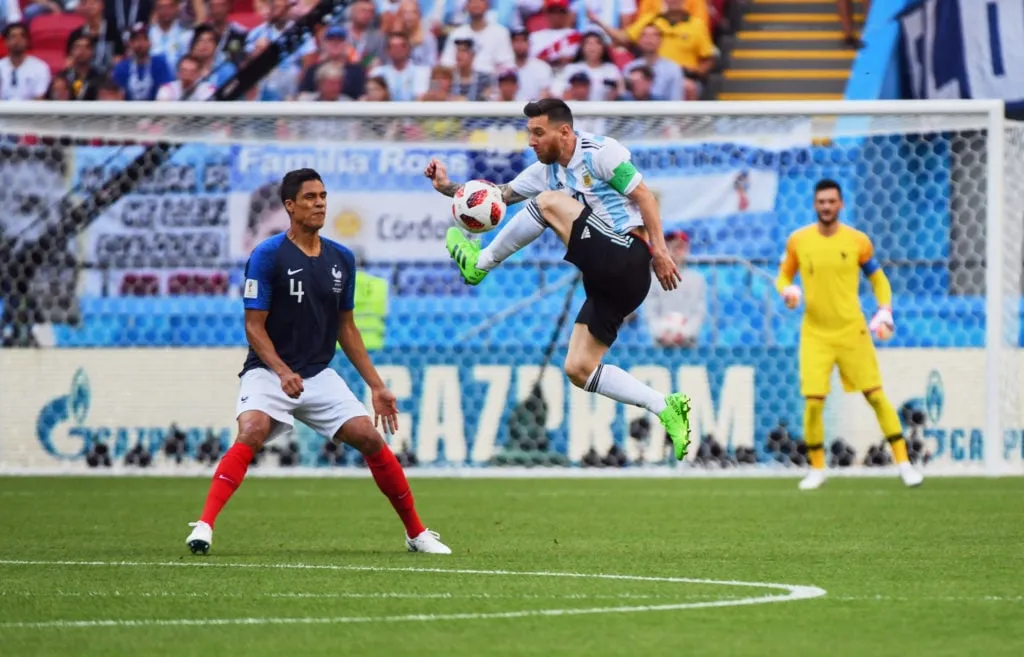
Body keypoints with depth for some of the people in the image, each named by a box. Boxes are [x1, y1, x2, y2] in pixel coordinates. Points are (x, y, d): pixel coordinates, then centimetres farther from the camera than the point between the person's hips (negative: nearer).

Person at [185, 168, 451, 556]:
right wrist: (283, 372, -26)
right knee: (252, 433, -31)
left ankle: (416, 533, 9)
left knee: (370, 438, -6)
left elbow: (345, 327, 14)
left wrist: (376, 386, 11)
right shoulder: (268, 256, -11)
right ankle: (204, 526, -35)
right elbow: (254, 326, -11)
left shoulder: (341, 259, 6)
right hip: (268, 373, -5)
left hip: (319, 375, 5)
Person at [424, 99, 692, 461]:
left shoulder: (600, 152, -6)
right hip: (608, 280, 9)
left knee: (550, 201, -13)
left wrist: (659, 249, -14)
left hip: (627, 260, -9)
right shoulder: (547, 171, 18)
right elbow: (502, 195, 17)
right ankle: (666, 407, 2)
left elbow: (643, 195, -8)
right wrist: (448, 187, 4)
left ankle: (480, 264, -1)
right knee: (578, 369, 3)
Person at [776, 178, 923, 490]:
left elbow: (878, 278, 11)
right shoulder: (798, 240, 0)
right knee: (813, 403, -8)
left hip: (852, 332, 0)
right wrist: (787, 291, -11)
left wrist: (885, 310, -4)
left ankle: (903, 463, 6)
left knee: (876, 395, -2)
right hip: (815, 334, 0)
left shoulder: (857, 241, -2)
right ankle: (817, 469, 10)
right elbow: (783, 276, 12)